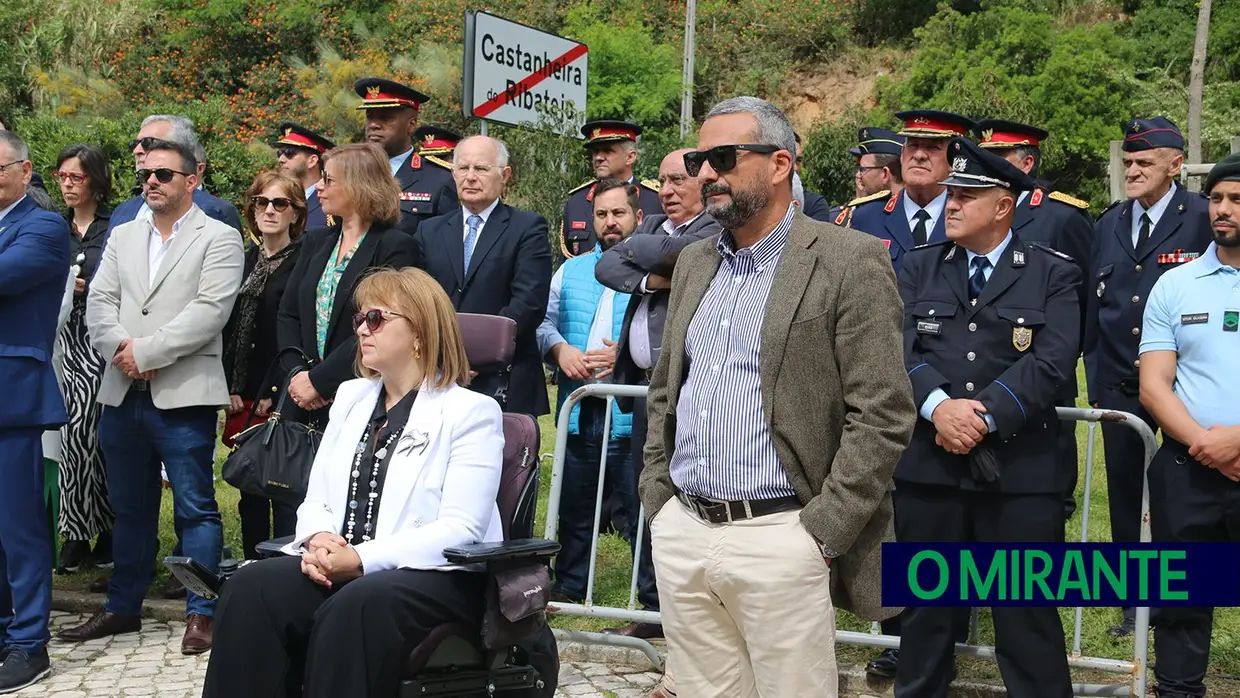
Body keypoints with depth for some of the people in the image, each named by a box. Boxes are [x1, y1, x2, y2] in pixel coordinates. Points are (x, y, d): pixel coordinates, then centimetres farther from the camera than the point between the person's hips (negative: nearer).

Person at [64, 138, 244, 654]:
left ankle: (200, 614, 5)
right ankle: (123, 607, 25)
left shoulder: (219, 239, -1)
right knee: (129, 507, 14)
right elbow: (99, 303, 9)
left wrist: (145, 350, -15)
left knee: (195, 507, -2)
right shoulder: (123, 236, 18)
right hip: (122, 393, 6)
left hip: (183, 394, -6)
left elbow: (210, 311, -12)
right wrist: (120, 349, -10)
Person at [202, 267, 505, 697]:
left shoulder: (471, 412, -2)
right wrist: (319, 538, -7)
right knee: (251, 587, -22)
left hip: (436, 576, -5)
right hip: (338, 567, 6)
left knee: (352, 607, -36)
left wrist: (362, 558, -21)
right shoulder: (351, 397, 19)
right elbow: (316, 499, 17)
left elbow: (461, 529, -12)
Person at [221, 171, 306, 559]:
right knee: (250, 494, 12)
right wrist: (230, 388, 4)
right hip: (244, 400, 7)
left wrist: (273, 393, -12)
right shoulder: (246, 262, 15)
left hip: (281, 399, -7)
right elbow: (229, 328, 13)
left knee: (284, 496, -5)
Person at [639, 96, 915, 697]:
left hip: (778, 538, -6)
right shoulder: (693, 263, 14)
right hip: (680, 535, 6)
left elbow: (883, 415, -11)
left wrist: (820, 535, -14)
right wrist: (658, 500, 11)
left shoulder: (849, 262, -7)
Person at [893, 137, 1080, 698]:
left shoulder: (1053, 275, 4)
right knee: (924, 603, 13)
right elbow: (898, 347, -2)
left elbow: (1052, 360, -9)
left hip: (1020, 468, -2)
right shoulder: (917, 268, 11)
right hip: (926, 462, 2)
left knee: (1027, 613, 4)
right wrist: (938, 406, -19)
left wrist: (984, 417, -18)